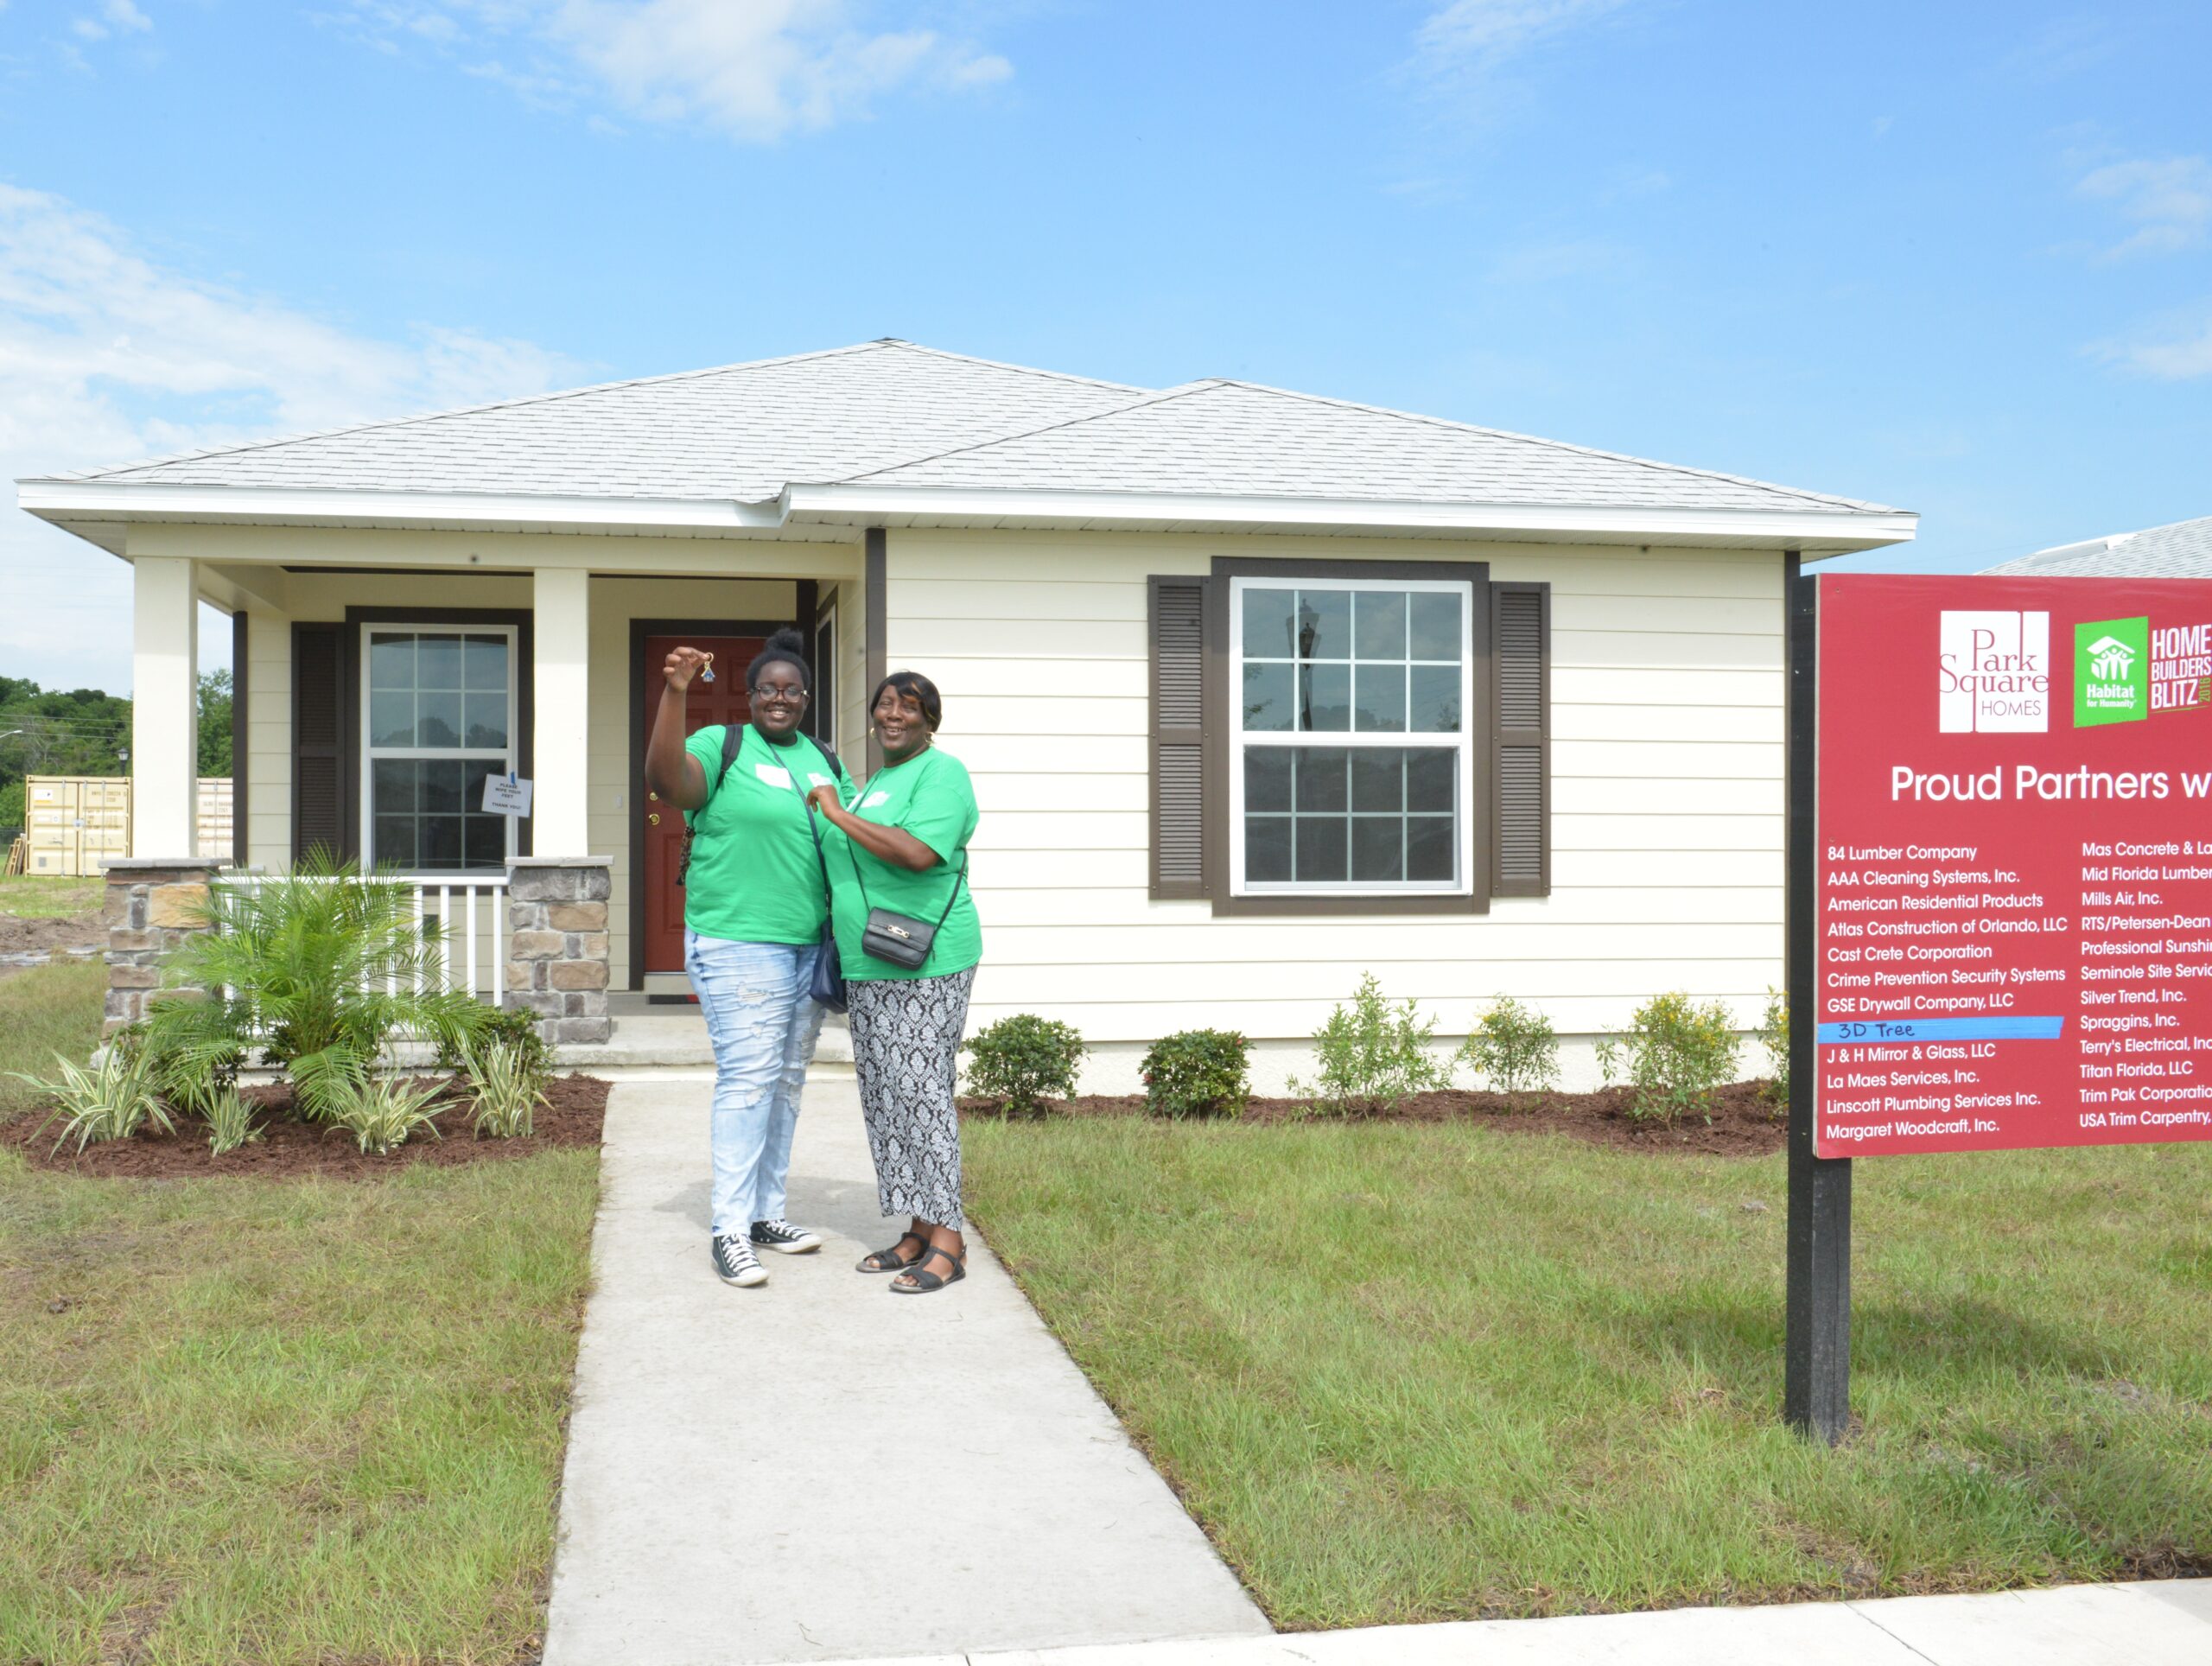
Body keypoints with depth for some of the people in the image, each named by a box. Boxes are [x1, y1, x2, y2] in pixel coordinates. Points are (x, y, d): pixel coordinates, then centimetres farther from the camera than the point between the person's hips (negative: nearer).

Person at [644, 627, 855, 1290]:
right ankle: (730, 1229, -2)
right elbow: (666, 779, -24)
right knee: (748, 1078, -9)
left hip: (810, 946, 7)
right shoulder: (723, 744, -5)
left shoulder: (825, 762, 14)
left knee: (788, 1080, 12)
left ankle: (767, 1212, 23)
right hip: (739, 943, -7)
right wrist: (673, 693, -33)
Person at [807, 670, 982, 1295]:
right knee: (882, 1096, 9)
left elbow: (919, 852, -25)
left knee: (922, 1091, -9)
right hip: (869, 967, 9)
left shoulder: (941, 773, -9)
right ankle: (918, 1232, 17)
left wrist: (839, 815, -16)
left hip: (925, 966, -9)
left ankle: (948, 1243, -2)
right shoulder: (877, 782, 19)